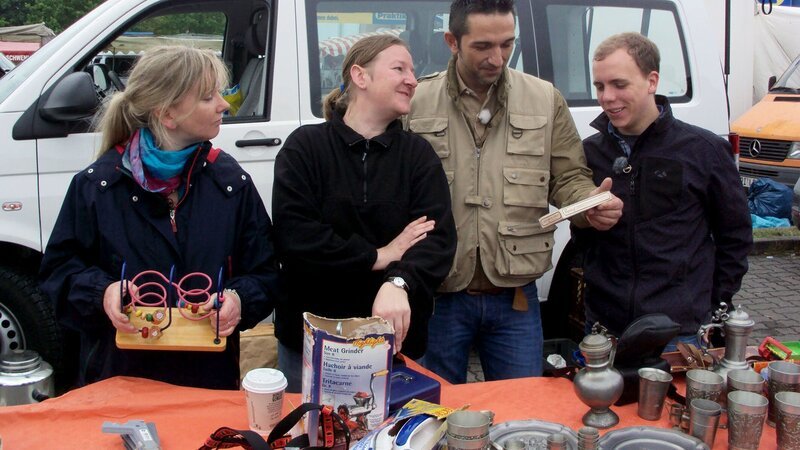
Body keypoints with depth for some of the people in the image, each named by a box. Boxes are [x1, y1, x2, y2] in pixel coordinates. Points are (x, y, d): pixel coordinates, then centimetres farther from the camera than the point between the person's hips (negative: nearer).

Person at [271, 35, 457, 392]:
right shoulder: (305, 145, -3)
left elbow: (438, 239, -12)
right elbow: (294, 235, -15)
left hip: (396, 339, 2)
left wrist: (398, 283, -31)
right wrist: (378, 257, -14)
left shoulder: (419, 154, 2)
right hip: (309, 336, -1)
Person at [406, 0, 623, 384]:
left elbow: (568, 179, 7)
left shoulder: (545, 100, 3)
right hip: (440, 295, -1)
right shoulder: (417, 103, -3)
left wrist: (591, 204, -16)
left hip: (515, 298, 2)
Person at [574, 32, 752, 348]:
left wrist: (716, 308, 1)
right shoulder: (589, 152, 4)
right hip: (604, 329, 3)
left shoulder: (704, 150, -3)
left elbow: (735, 235, 4)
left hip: (682, 331, -2)